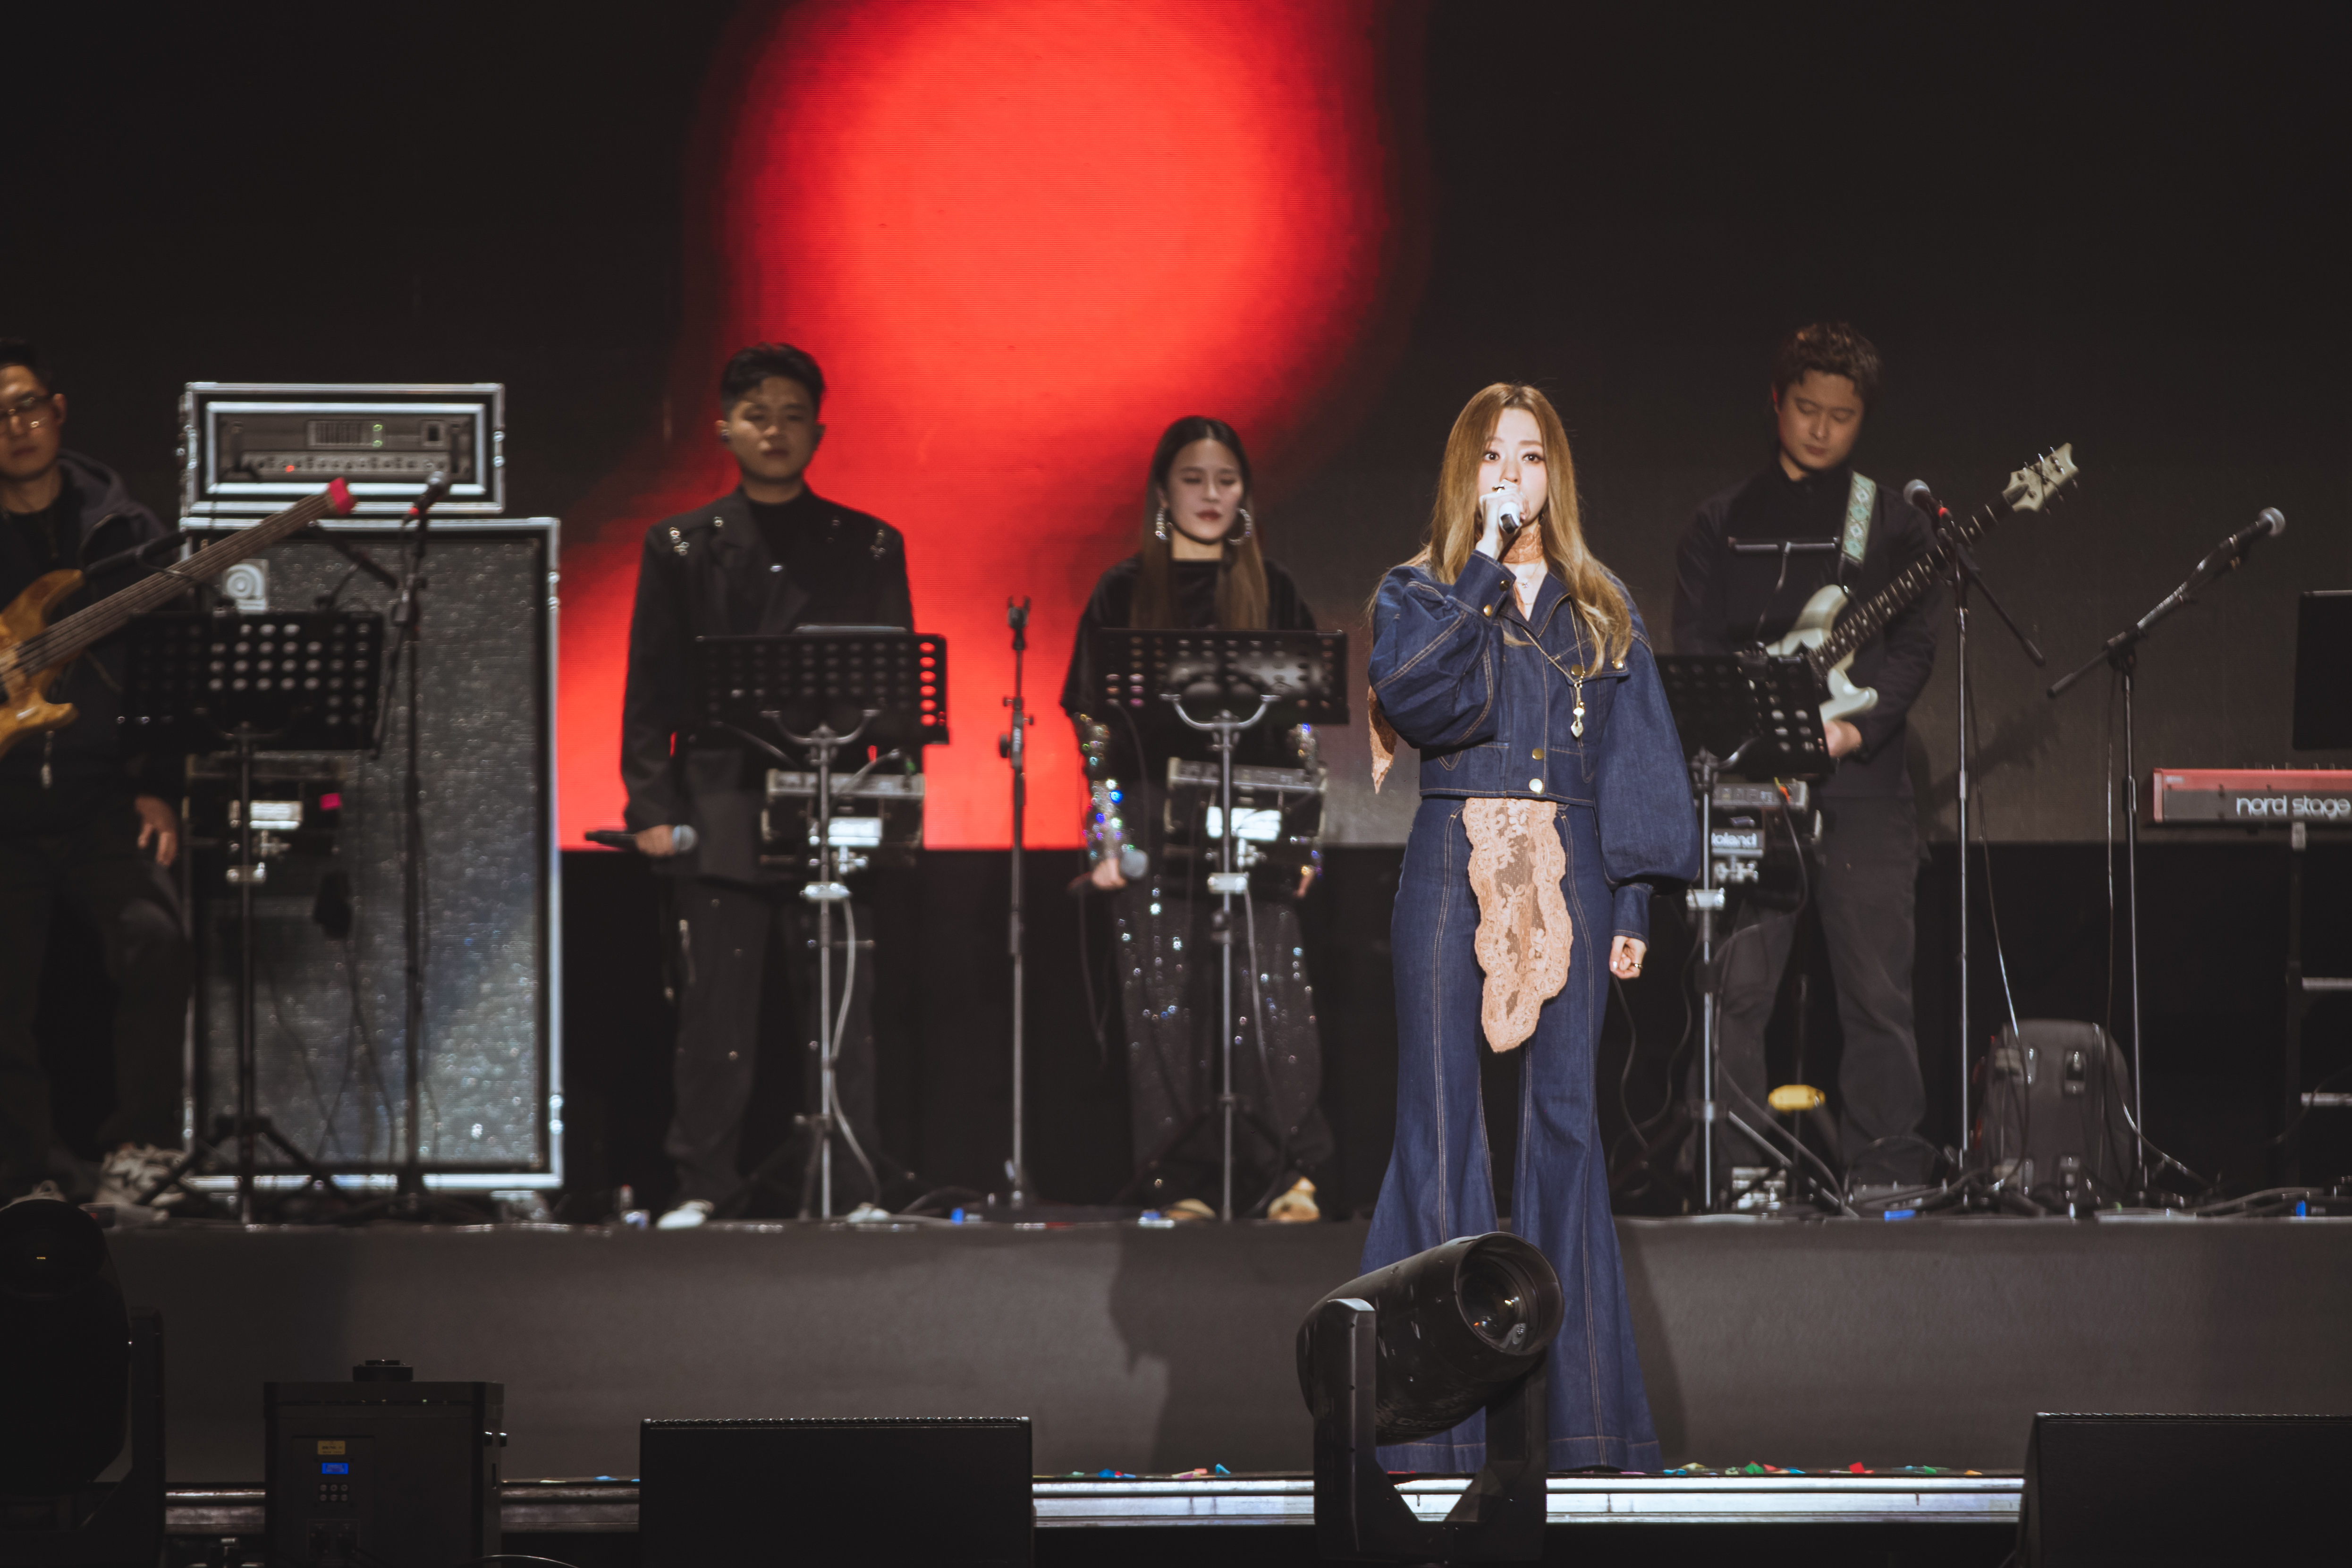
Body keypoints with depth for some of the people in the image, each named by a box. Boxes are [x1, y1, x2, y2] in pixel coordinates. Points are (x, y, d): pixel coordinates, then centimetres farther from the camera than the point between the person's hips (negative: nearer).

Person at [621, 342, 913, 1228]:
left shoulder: (867, 548, 11)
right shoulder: (680, 548, 10)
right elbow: (650, 689, 7)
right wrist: (653, 806, -2)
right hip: (717, 812, 0)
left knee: (842, 1011, -2)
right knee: (714, 1010, 1)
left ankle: (856, 1189, 2)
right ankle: (704, 1186, 7)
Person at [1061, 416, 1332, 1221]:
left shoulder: (1272, 591, 10)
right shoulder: (1124, 594, 7)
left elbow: (1301, 719, 10)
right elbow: (1096, 723, 6)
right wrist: (1106, 836, -1)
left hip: (1254, 822, 0)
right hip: (1155, 825, 0)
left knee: (1270, 996, -8)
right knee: (1166, 1002, -2)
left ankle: (1288, 1177, -2)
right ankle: (1179, 1184, 3)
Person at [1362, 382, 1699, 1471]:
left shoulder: (1599, 609, 14)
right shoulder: (1417, 594, 8)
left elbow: (1635, 760, 10)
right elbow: (1412, 699, -13)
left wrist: (1633, 904, 2)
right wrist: (1484, 570, -13)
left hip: (1567, 868, 2)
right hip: (1454, 862, -2)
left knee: (1565, 1117, -1)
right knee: (1442, 1119, -5)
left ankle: (1583, 1397, 2)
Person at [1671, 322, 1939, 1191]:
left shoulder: (1893, 523, 9)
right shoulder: (1723, 523, 14)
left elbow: (1913, 646, 1)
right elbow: (1690, 653, 8)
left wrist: (1854, 728, -15)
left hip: (1862, 786, -1)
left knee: (1878, 998, -2)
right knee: (1735, 992, -5)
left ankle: (1884, 1175, 3)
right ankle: (1735, 1179, -1)